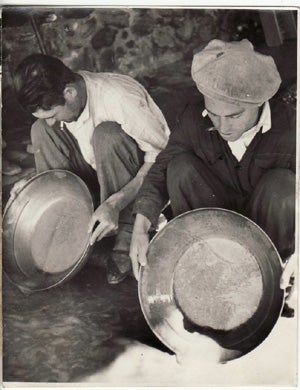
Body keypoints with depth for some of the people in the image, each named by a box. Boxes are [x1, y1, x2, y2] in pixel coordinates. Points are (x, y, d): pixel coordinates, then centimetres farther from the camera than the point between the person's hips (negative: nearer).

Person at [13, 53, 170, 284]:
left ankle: (127, 237, -20)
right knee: (41, 130, -13)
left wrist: (115, 202, -37)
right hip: (100, 179, 6)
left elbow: (163, 157, -28)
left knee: (106, 134, -35)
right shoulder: (55, 99, -10)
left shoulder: (121, 98, -30)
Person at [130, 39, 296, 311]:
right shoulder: (193, 119, -20)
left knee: (282, 185, -33)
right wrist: (141, 226, -25)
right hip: (215, 218, 2)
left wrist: (294, 261, -38)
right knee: (180, 167, -24)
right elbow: (161, 169, -12)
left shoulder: (288, 129, -28)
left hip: (269, 220, -2)